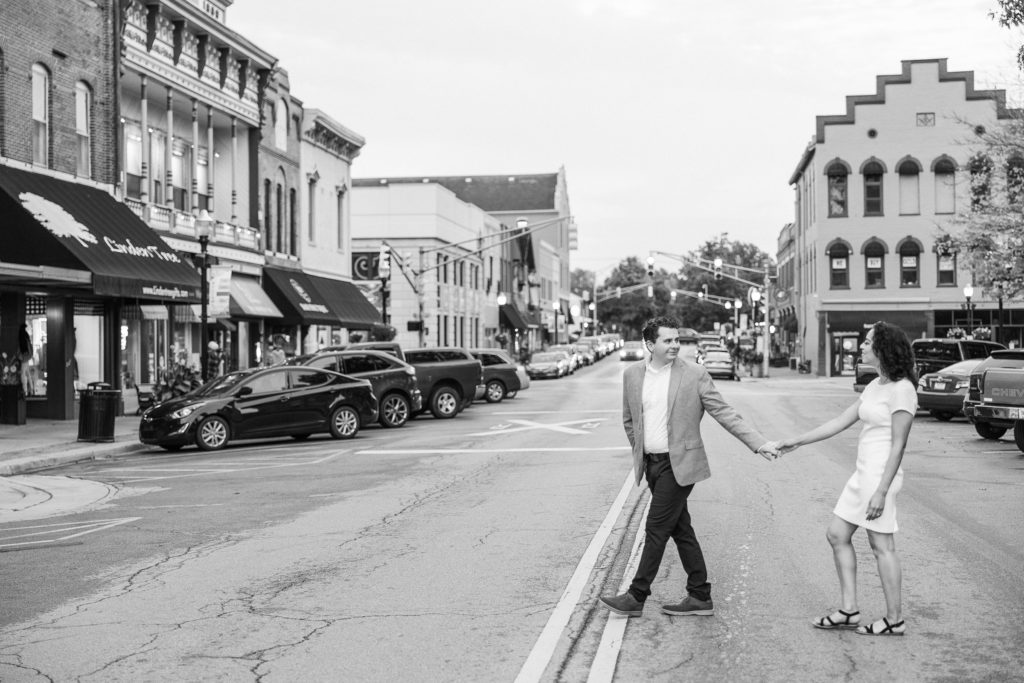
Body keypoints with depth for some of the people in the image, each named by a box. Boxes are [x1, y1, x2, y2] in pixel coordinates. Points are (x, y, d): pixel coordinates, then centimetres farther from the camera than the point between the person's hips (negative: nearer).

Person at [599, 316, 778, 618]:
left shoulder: (694, 374, -7)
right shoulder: (633, 374, 5)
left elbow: (724, 412, -6)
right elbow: (629, 420, 18)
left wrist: (758, 443, -12)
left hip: (679, 464, -5)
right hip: (651, 463, 5)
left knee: (657, 528, -5)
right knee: (680, 529, 10)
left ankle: (636, 597, 4)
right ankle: (700, 597, 19)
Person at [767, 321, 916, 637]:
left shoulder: (901, 389, -15)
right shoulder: (875, 385, 13)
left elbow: (898, 445, -18)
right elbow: (841, 421, 16)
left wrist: (881, 490, -21)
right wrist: (797, 441, 16)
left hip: (881, 476, -10)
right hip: (863, 474, 10)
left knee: (881, 546, -1)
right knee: (837, 535, 11)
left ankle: (894, 620, 11)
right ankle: (848, 611, 17)